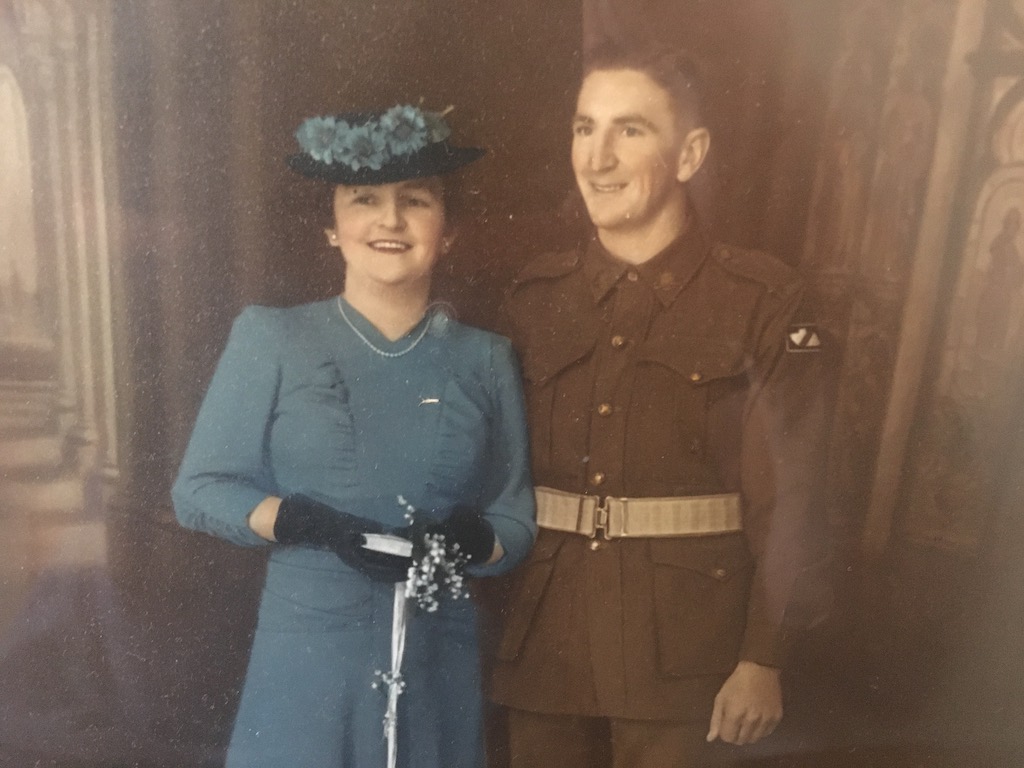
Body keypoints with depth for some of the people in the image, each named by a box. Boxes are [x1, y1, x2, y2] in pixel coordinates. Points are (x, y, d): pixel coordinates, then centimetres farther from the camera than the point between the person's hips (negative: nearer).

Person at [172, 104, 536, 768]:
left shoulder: (486, 360, 1)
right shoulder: (271, 339, -3)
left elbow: (517, 523, 4)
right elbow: (198, 489, -1)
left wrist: (467, 539, -17)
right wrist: (302, 522, -18)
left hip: (438, 667, 2)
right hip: (306, 658, -1)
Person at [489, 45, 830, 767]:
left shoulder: (762, 299, -8)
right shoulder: (535, 296, 2)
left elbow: (785, 497, -7)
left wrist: (763, 659, -7)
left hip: (679, 642, -3)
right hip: (544, 638, 3)